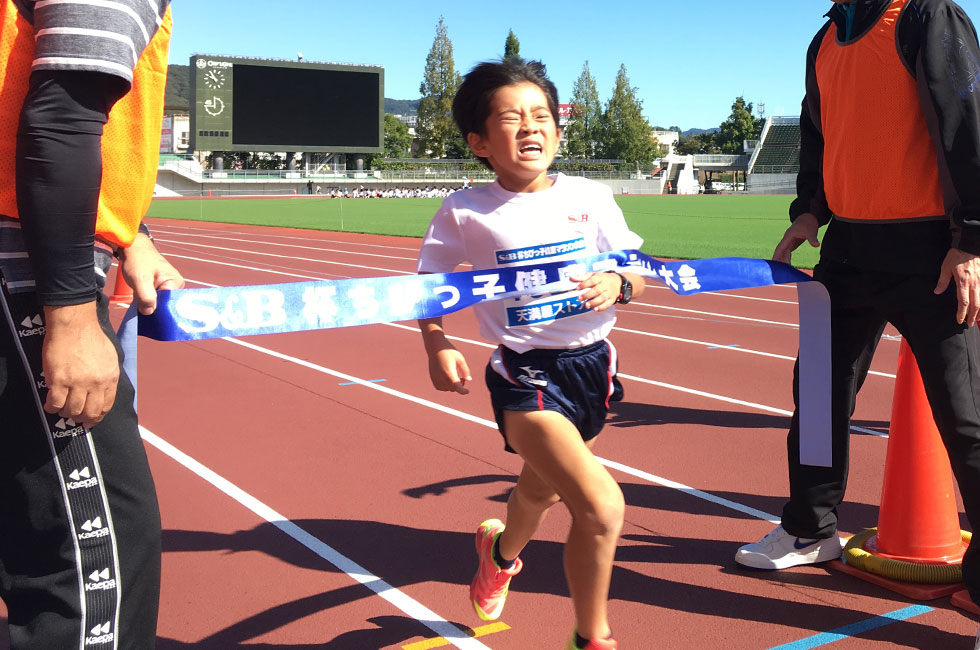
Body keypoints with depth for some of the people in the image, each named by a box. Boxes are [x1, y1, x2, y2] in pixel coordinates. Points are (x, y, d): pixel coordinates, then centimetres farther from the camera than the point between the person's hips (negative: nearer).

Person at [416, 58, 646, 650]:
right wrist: (437, 344, -10)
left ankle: (500, 550, 65)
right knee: (602, 506, -22)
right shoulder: (465, 213, -8)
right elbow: (429, 281, 5)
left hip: (592, 365, 5)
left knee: (542, 490, 28)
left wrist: (617, 284, -17)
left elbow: (636, 272, 5)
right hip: (526, 378, -5)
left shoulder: (591, 198, -1)